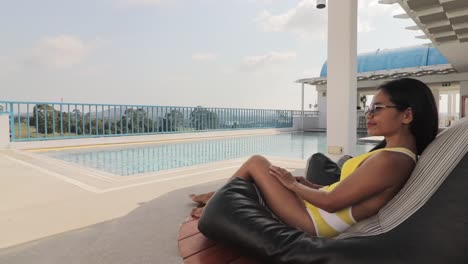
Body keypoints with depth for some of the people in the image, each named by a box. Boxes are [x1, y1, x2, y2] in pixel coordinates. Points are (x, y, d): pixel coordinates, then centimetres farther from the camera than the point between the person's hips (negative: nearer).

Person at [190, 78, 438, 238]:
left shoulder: (388, 160, -26)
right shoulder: (401, 155, 6)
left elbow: (331, 202, -24)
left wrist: (293, 184, -8)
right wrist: (309, 185, 6)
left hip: (316, 221, -9)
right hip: (321, 213, 9)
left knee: (256, 162, -2)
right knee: (260, 167, 15)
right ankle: (217, 200, 29)